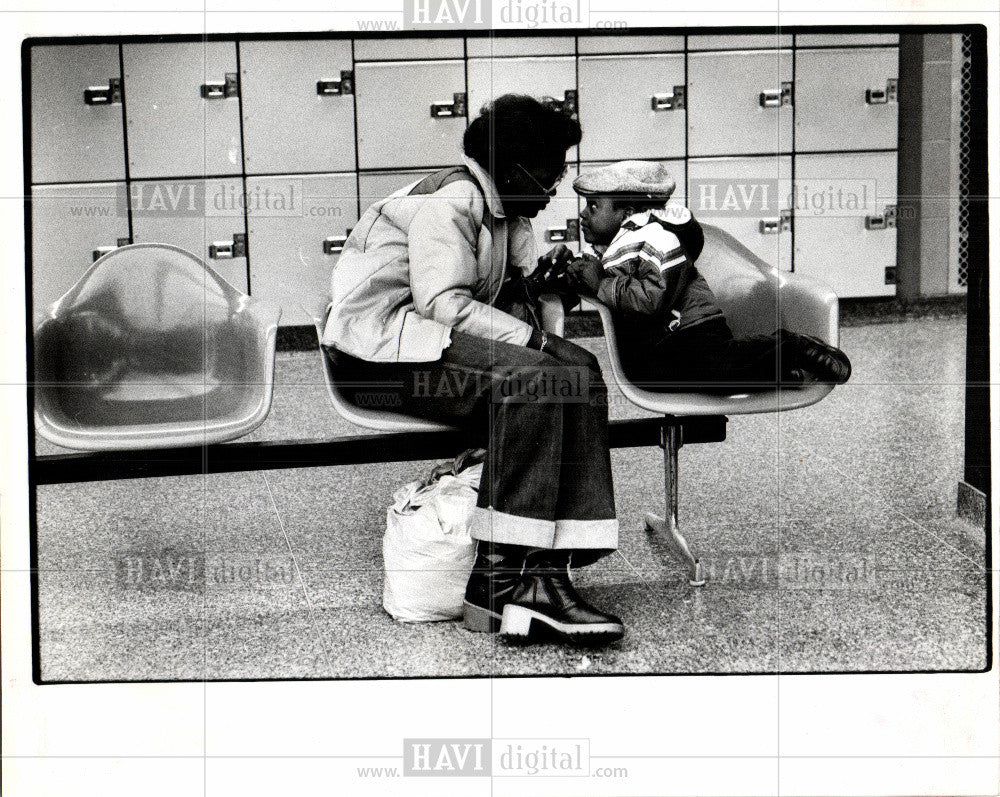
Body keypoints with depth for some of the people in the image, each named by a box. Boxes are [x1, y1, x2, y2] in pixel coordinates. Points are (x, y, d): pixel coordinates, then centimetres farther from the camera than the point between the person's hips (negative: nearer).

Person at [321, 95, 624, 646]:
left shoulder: (509, 216, 23)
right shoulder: (452, 198, -9)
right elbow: (441, 300, -20)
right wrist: (533, 339, -21)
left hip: (439, 336, 9)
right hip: (380, 342, -9)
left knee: (578, 370, -12)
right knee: (527, 378, -30)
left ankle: (542, 574, -25)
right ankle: (502, 578, -31)